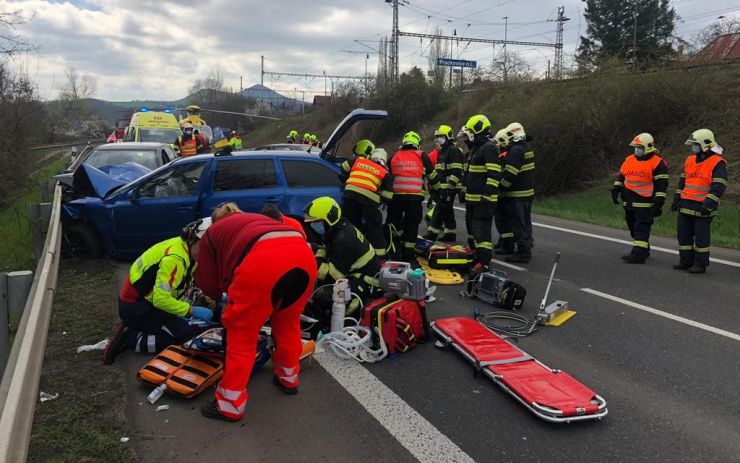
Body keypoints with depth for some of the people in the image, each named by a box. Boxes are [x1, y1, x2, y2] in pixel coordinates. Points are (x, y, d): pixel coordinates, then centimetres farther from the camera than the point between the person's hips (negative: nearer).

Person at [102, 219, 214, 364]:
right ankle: (129, 339, -8)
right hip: (134, 307, -10)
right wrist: (192, 310, -31)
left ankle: (132, 328, 12)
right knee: (185, 335, -15)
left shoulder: (185, 246, -1)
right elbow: (161, 299, -33)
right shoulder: (174, 258, -29)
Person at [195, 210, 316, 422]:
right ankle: (288, 378, 44)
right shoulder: (255, 220, 43)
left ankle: (230, 405, 16)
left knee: (241, 333, 10)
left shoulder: (211, 234, 29)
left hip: (265, 260, -5)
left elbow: (209, 286, 24)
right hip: (303, 255, 6)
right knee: (287, 322, 27)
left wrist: (225, 289, 47)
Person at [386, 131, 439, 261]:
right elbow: (431, 175, 13)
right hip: (415, 197, -1)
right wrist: (435, 188, 31)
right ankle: (407, 254, 8)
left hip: (397, 195, 1)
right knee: (412, 225, 6)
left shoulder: (394, 157, 14)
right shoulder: (421, 156, 7)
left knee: (394, 221, 20)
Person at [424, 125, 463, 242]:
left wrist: (450, 184, -23)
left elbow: (456, 171, -18)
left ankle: (432, 233, -10)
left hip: (449, 187, -10)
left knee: (440, 209, -10)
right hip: (441, 187, 10)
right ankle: (451, 233, 20)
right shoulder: (441, 151, 21)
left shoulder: (454, 150, -10)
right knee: (447, 210, 13)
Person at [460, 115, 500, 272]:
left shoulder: (488, 148, -14)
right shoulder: (476, 148, 20)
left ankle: (483, 262, -9)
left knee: (481, 230, -11)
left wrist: (487, 195, -25)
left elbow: (494, 174, -21)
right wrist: (465, 191, 28)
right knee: (472, 228, 18)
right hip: (472, 199, 11)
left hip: (483, 200, -11)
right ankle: (474, 255, 29)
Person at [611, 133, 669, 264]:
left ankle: (638, 254, -12)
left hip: (645, 204, -7)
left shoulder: (657, 163, -8)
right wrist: (615, 190, 10)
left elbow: (661, 185, -10)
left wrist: (658, 203, -15)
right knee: (633, 228, 15)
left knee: (641, 229, -10)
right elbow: (621, 176, 21)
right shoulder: (629, 160, 11)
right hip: (629, 203, 8)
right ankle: (644, 250, 29)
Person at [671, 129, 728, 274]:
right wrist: (677, 198, 17)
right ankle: (686, 261, 20)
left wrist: (708, 205, -22)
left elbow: (719, 187, -15)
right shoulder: (690, 160, 13)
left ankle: (700, 264, 7)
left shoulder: (718, 163, -9)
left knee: (701, 236, -1)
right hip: (686, 206, 7)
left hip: (703, 208, -7)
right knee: (684, 233, 10)